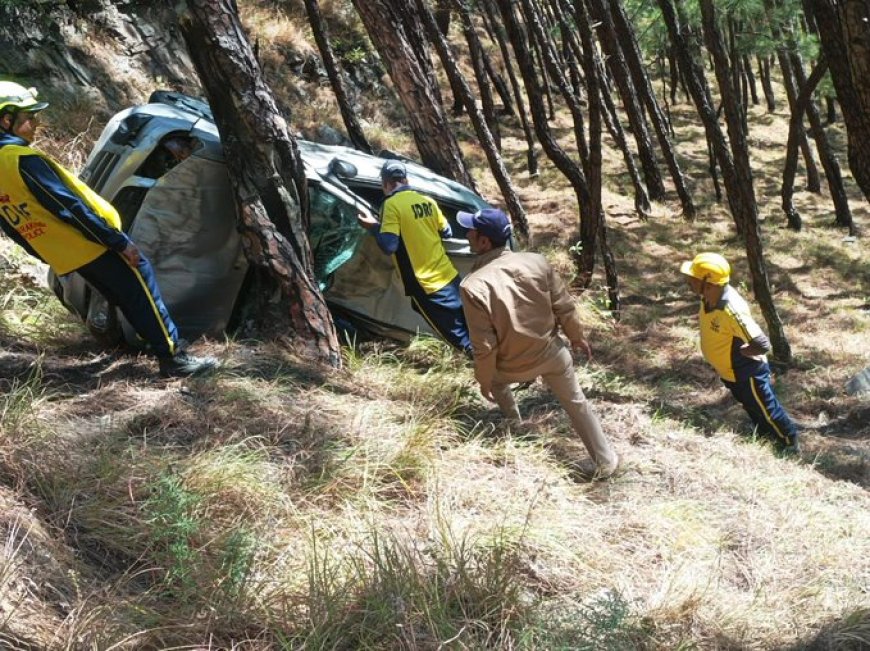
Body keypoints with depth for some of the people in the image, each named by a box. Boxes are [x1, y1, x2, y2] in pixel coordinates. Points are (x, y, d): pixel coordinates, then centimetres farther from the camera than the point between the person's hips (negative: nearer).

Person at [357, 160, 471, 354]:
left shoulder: (392, 205, -13)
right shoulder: (428, 201, 8)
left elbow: (388, 246, -21)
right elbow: (447, 233, 19)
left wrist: (374, 227, -5)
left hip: (426, 285, -6)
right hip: (449, 276, 6)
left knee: (458, 335, 2)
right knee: (470, 326, 17)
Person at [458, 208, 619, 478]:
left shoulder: (473, 286, -27)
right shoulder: (536, 262, -15)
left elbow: (484, 345, -22)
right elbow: (564, 307, -4)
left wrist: (484, 380, -6)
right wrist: (577, 336, 14)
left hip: (512, 367, -2)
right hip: (551, 353, 2)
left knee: (497, 382, 33)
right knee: (575, 401, 21)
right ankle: (605, 460, 29)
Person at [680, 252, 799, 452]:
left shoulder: (732, 310, -40)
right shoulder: (710, 296, -14)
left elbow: (762, 345, -39)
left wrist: (737, 351, -24)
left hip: (747, 373, -8)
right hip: (729, 372, 8)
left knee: (767, 412, 15)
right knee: (754, 410, 30)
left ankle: (790, 446, 38)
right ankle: (768, 439, 52)